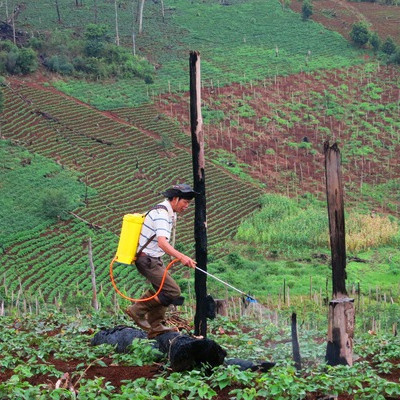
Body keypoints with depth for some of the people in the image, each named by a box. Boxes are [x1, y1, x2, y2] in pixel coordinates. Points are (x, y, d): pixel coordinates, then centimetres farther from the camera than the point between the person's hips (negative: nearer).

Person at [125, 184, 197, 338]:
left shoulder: (171, 213, 11)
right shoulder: (161, 213, -22)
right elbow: (162, 242, -36)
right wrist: (181, 257, -47)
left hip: (155, 259, 10)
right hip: (147, 260, -10)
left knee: (162, 291, 15)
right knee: (173, 291, -14)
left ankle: (155, 327, 23)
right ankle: (138, 310, -4)